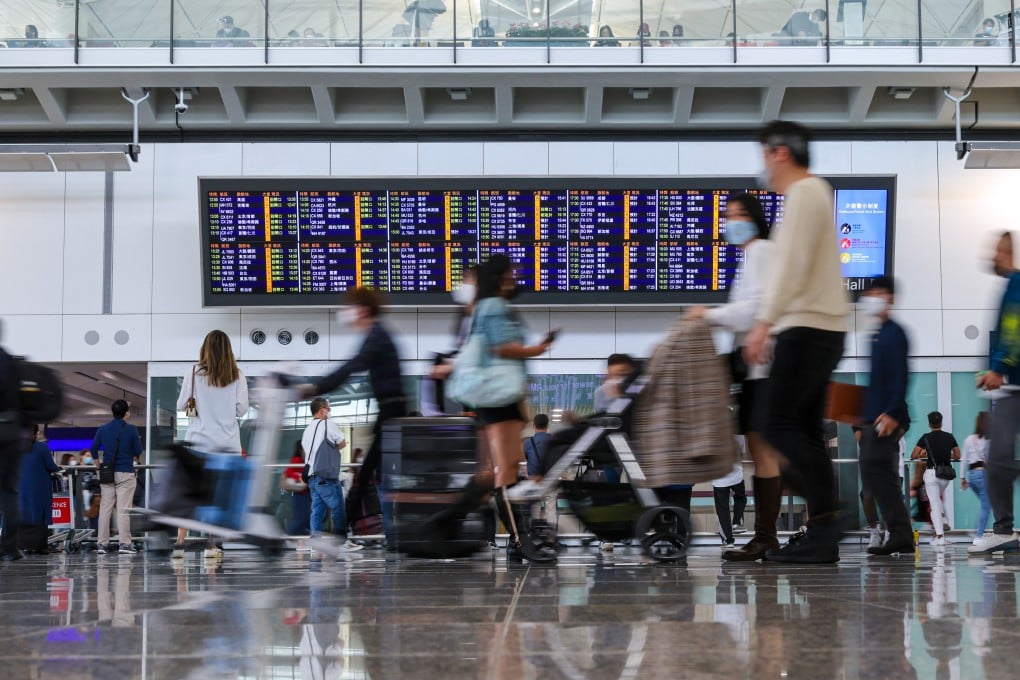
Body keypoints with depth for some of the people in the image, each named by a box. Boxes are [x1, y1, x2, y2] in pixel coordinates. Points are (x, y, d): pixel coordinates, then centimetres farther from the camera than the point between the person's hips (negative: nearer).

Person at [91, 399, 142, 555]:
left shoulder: (102, 429, 4)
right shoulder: (131, 429, -5)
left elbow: (93, 450, 10)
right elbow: (138, 452, -1)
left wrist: (98, 463, 27)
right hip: (125, 472, -3)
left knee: (105, 508, 6)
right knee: (123, 509, -3)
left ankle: (102, 543, 7)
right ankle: (124, 543, -5)